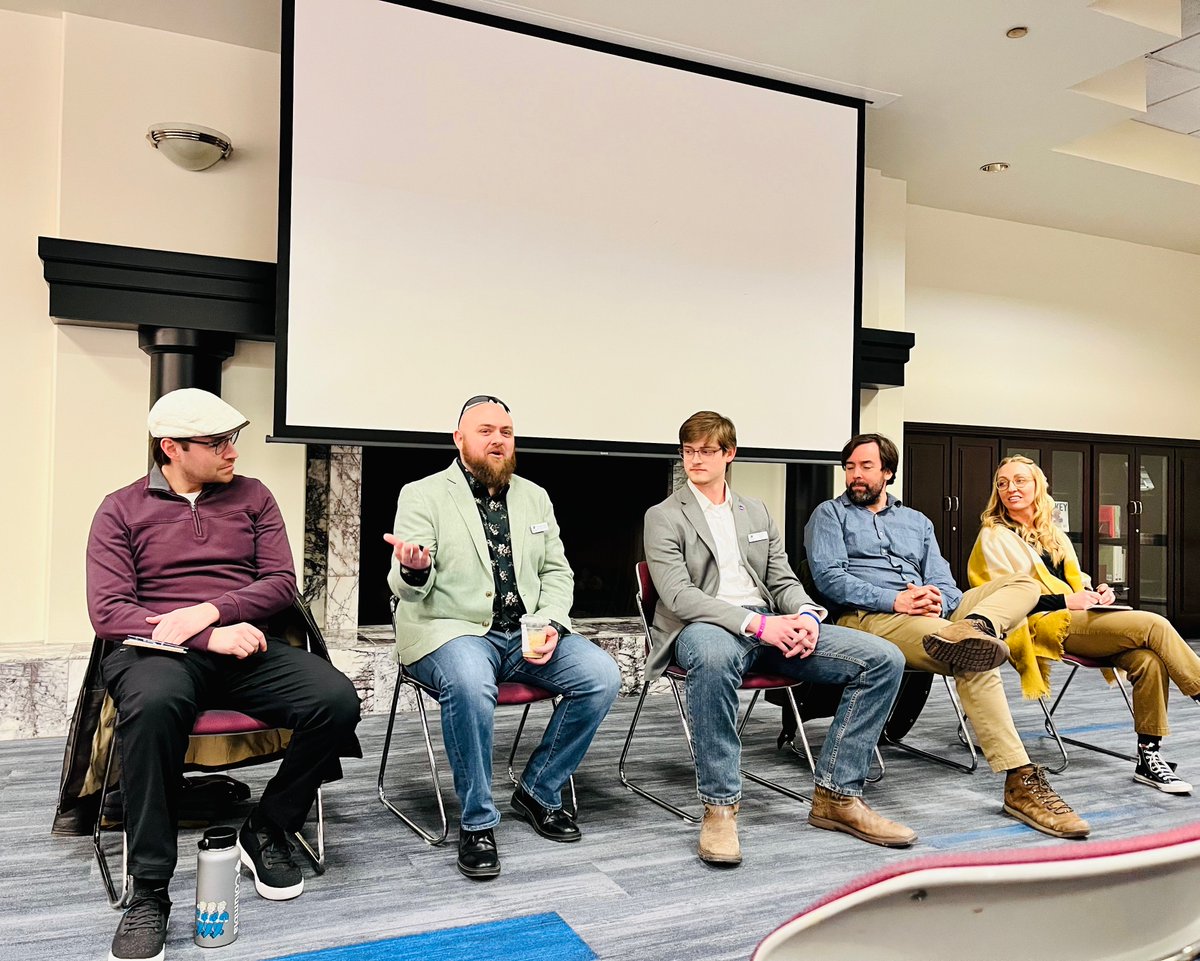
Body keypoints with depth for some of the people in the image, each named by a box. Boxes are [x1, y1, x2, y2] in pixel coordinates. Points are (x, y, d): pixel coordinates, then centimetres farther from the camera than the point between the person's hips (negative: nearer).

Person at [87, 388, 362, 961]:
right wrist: (209, 636, -15)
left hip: (244, 646, 3)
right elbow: (107, 611, -3)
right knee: (154, 704, -40)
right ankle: (149, 891, -23)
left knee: (337, 700, -25)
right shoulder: (121, 510, 8)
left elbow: (282, 583, 8)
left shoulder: (251, 496, 14)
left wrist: (208, 610, -11)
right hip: (156, 650, -2)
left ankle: (266, 831, 1)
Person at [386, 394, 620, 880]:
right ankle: (477, 822, -15)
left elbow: (557, 571, 14)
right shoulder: (422, 495, 0)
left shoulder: (534, 496, 15)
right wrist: (414, 571, -34)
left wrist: (551, 624, -5)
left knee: (602, 676, -16)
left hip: (528, 634, 5)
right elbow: (405, 586, -9)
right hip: (452, 629, -5)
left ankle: (538, 792, 5)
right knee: (469, 684, -37)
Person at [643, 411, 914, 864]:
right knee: (714, 656, -44)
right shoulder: (663, 517, 4)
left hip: (770, 625, 6)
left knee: (883, 659, -11)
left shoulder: (756, 511, 22)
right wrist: (754, 623, -22)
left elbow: (783, 580, 18)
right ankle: (719, 807, -29)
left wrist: (806, 615, -7)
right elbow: (678, 594, -10)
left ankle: (835, 795, -6)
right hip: (705, 627, -5)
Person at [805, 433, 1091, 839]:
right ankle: (1021, 782, -33)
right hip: (868, 616, -6)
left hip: (928, 613, 6)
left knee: (1024, 583, -13)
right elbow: (828, 577, -4)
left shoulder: (916, 521, 29)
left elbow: (943, 581, 17)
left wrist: (936, 599, -10)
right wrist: (894, 600, -16)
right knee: (974, 662, -31)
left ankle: (970, 629, -46)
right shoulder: (830, 514, 13)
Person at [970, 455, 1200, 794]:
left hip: (1082, 618, 7)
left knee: (1148, 659, -23)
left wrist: (1096, 592, 3)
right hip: (1047, 626, -6)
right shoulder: (994, 537, 1)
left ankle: (1149, 757, -17)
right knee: (1153, 625, -22)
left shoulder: (1054, 534, 24)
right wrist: (1065, 601, -14)